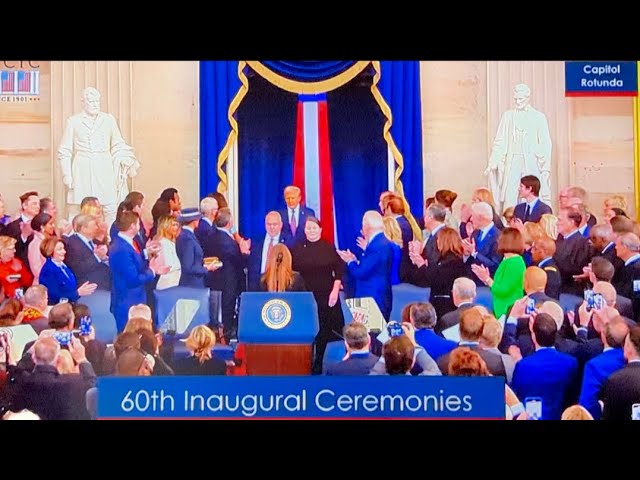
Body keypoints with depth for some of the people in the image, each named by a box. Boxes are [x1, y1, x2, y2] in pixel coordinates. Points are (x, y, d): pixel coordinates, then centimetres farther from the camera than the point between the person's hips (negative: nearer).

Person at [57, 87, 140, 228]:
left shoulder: (109, 120, 11)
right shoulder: (73, 121, 6)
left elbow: (118, 146, 14)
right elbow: (64, 151, 8)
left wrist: (127, 162, -1)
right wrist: (67, 174, 2)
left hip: (104, 169, 2)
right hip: (83, 170, -1)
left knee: (112, 207, -7)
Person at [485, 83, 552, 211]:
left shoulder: (539, 117, 6)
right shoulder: (507, 116, 10)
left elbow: (545, 144, 4)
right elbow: (499, 142, 9)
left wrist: (546, 168, -3)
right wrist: (492, 164, -1)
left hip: (532, 162, -1)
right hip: (512, 162, 1)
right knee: (509, 197, -7)